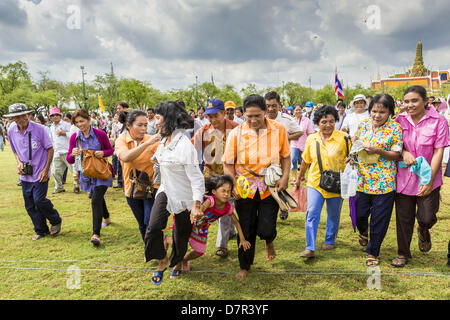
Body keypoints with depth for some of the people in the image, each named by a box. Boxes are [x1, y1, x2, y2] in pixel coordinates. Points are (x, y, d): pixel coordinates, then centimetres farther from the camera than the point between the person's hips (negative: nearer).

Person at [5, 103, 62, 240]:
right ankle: (41, 230, 25)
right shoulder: (11, 132, 1)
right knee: (30, 206, 8)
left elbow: (50, 149, -6)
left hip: (40, 173, -5)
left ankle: (56, 221, 15)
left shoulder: (39, 129, -12)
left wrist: (46, 170, -13)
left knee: (39, 200, -12)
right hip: (25, 175, 5)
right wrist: (19, 162, -4)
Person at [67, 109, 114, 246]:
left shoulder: (100, 134, -10)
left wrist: (103, 153, -20)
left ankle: (96, 234, -17)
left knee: (96, 200, -19)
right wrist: (73, 154, -26)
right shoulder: (74, 137, -2)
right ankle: (106, 218, 52)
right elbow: (69, 160, -2)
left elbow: (111, 150, 2)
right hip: (86, 174, 4)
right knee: (98, 198, 23)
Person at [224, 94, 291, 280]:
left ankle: (269, 241, 34)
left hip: (270, 188, 0)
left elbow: (285, 156, 7)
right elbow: (228, 163, -2)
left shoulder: (278, 129, -5)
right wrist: (233, 186, -12)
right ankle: (245, 266, 34)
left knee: (265, 229, -7)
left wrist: (285, 177, -7)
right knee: (246, 230, 9)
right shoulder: (236, 133, -8)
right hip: (245, 188, 0)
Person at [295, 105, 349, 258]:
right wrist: (299, 178, 20)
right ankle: (310, 248, -1)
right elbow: (305, 161, 13)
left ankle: (330, 241, 36)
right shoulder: (311, 139, 2)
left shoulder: (343, 138, -8)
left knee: (333, 216, 14)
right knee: (311, 214, -6)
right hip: (315, 183, 2)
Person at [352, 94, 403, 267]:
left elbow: (396, 155, -6)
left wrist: (379, 151, -22)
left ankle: (372, 252, 26)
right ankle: (363, 231, 48)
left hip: (384, 182, -3)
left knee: (379, 220, 6)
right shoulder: (363, 124, 5)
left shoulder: (395, 128, -6)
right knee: (359, 214, 11)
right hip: (362, 179, 3)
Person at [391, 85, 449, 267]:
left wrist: (429, 180, -15)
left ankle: (423, 231, 36)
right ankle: (403, 253, 26)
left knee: (427, 217, -3)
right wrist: (403, 152, -12)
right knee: (403, 218, 7)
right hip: (403, 177, 3)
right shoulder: (400, 120, 2)